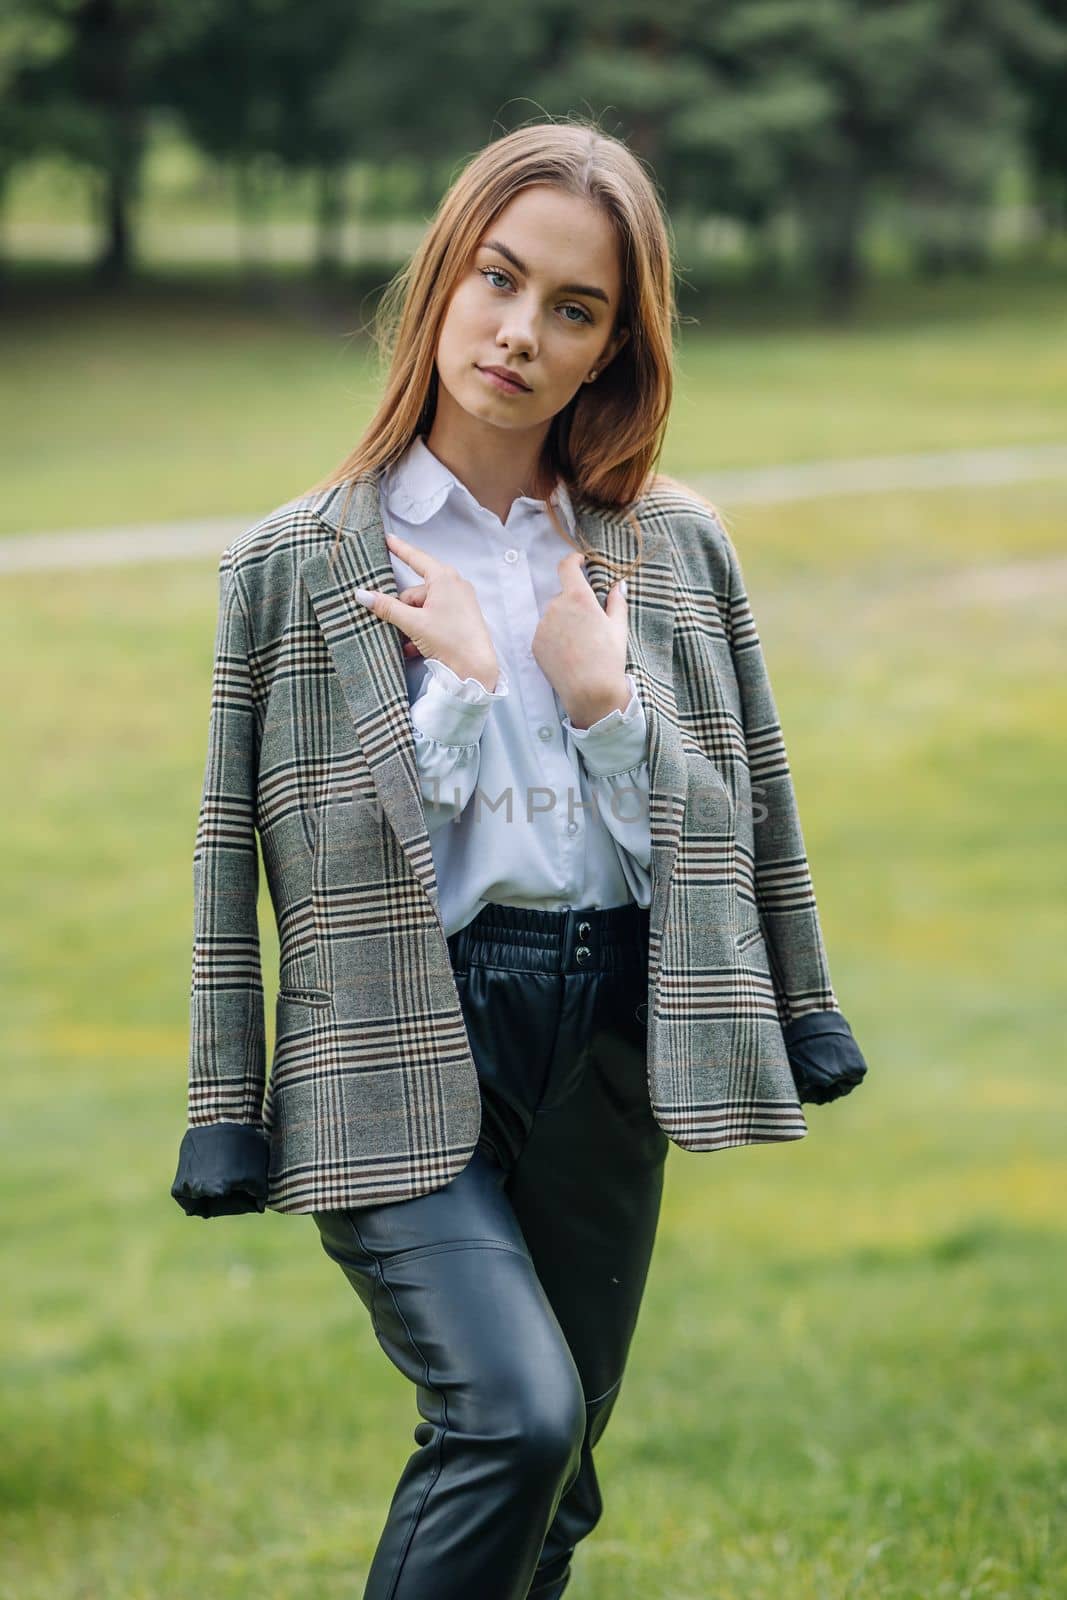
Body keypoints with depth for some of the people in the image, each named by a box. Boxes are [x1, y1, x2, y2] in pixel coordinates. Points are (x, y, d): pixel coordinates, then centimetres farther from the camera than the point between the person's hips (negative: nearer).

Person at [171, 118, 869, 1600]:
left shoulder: (676, 548, 9)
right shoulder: (299, 564, 2)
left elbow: (743, 812, 10)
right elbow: (237, 850, 0)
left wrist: (605, 700, -6)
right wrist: (456, 692, -9)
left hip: (610, 1035, 3)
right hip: (403, 1052, -3)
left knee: (550, 1478, 8)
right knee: (514, 1418, -23)